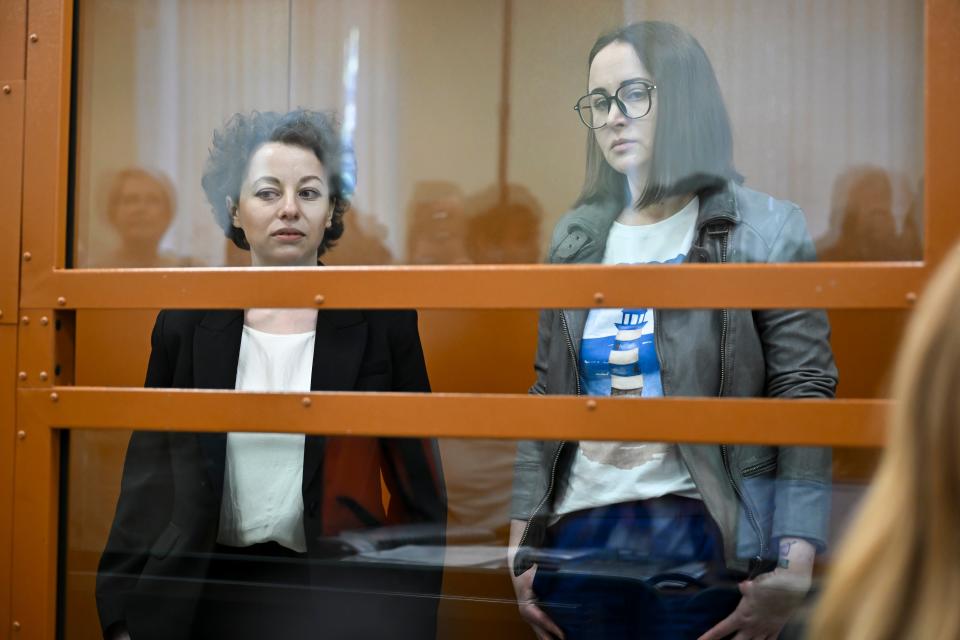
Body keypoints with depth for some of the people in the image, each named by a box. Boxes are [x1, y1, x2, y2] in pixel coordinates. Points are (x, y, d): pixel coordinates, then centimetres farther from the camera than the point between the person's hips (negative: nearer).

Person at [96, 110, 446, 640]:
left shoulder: (382, 321, -3)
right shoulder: (187, 324, 1)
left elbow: (416, 484, -1)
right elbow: (149, 478, 4)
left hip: (341, 596, -1)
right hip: (209, 591, 2)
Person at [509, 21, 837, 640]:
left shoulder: (764, 229, -2)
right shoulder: (577, 238, 11)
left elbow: (805, 392, -7)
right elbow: (548, 397, 13)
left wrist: (794, 567, -16)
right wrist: (522, 549, 9)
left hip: (701, 536, -4)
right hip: (578, 537, 4)